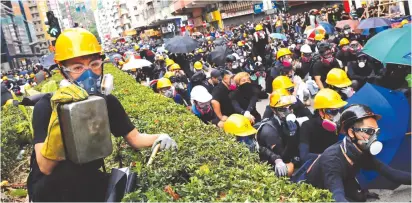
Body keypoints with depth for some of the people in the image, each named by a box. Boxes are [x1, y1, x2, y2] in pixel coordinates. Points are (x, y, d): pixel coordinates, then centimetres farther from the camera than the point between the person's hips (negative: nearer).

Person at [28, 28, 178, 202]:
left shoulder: (108, 102, -4)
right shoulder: (46, 106, -17)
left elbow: (134, 138, -2)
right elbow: (45, 168, -24)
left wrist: (159, 138, -22)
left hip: (89, 181, 2)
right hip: (51, 187, -2)